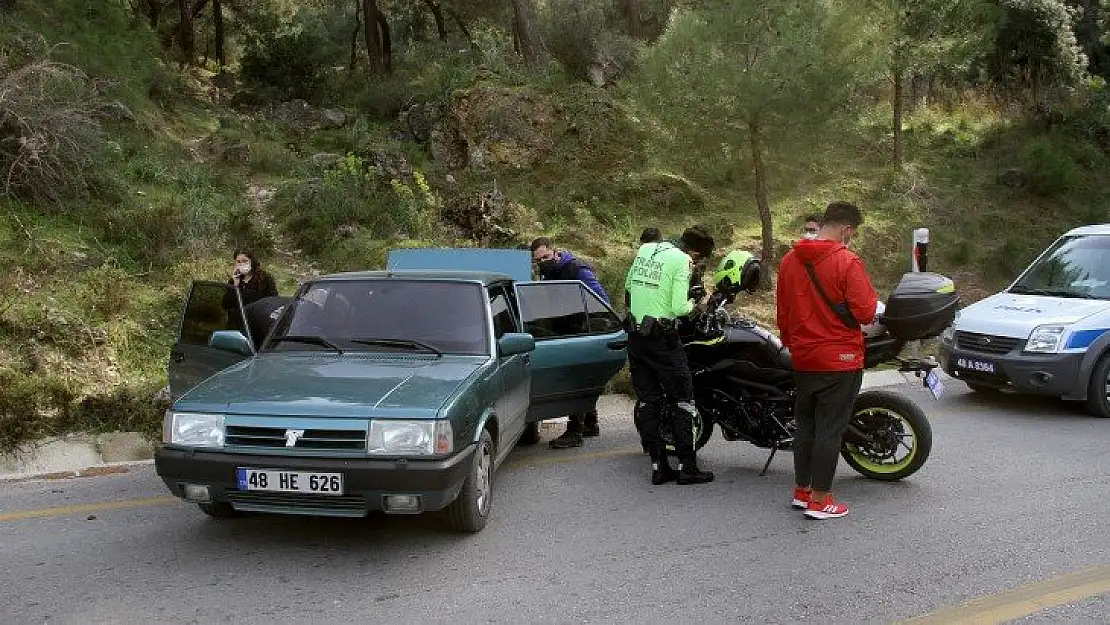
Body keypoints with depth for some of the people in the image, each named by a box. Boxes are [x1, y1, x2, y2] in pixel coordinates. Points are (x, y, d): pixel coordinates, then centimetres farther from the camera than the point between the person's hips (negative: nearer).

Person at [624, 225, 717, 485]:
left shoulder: (645, 249, 10)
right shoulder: (681, 260, -11)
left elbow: (628, 285, 20)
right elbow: (678, 307, -17)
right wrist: (691, 304, 4)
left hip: (635, 334, 7)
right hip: (662, 336, -7)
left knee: (647, 401, 9)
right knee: (683, 400, 4)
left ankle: (659, 466, 12)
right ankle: (687, 467, 5)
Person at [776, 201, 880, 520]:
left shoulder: (789, 260, 4)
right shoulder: (847, 262, -16)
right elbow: (865, 313, -17)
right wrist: (872, 298, 5)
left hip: (803, 359, 6)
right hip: (840, 359, -6)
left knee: (805, 423, 17)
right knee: (830, 429, 1)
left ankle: (801, 491, 25)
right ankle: (819, 501, 7)